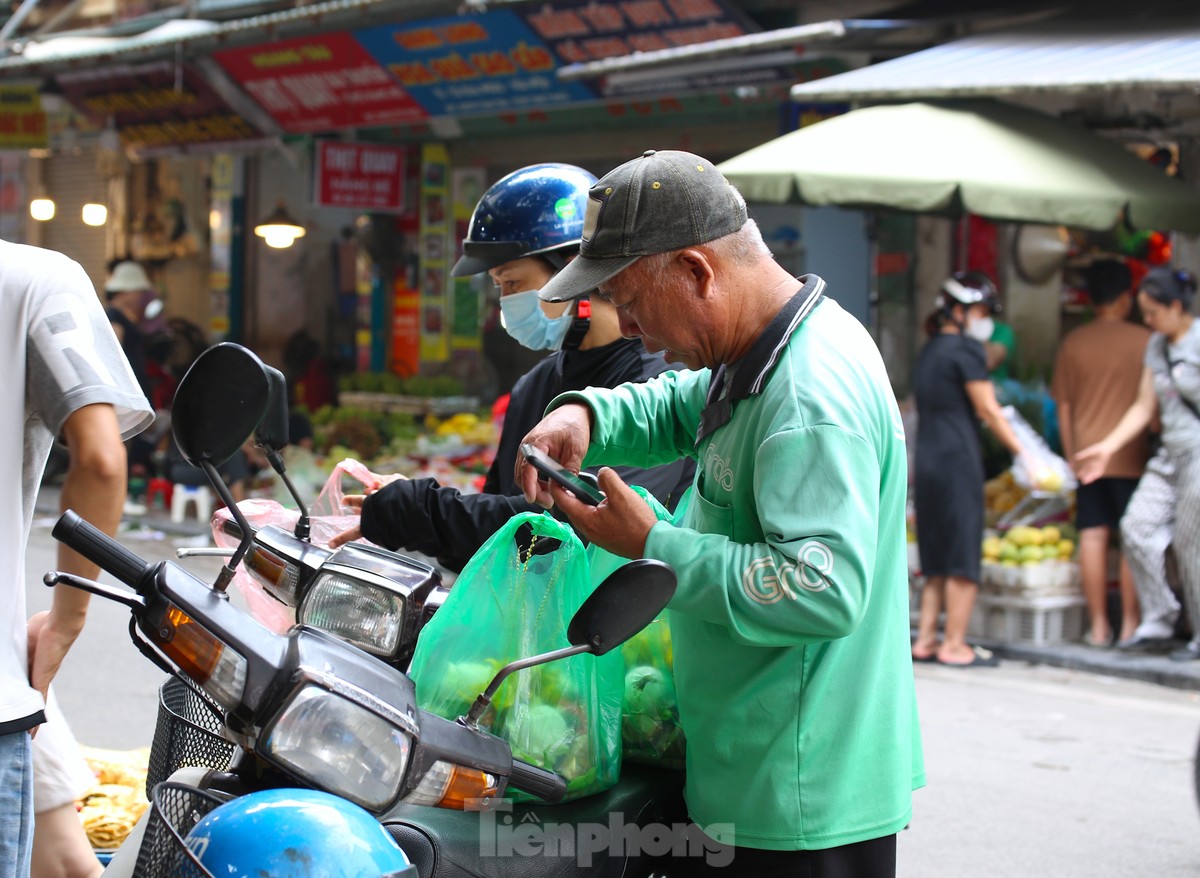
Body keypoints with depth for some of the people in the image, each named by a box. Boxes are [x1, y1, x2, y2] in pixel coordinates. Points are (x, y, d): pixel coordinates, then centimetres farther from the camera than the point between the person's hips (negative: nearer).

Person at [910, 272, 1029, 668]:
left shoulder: (930, 349, 17)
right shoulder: (965, 349, -9)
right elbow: (989, 411, -10)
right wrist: (1024, 454, -7)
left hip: (927, 459, 8)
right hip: (959, 460, -8)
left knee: (937, 560, 13)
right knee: (964, 560, -2)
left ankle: (925, 641, 13)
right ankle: (954, 645, 1)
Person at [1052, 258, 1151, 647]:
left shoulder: (1072, 343, 4)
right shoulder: (1144, 341, -5)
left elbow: (1063, 407, 8)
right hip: (1131, 456, -3)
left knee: (1093, 536, 4)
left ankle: (1099, 625, 6)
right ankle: (1131, 624, 4)